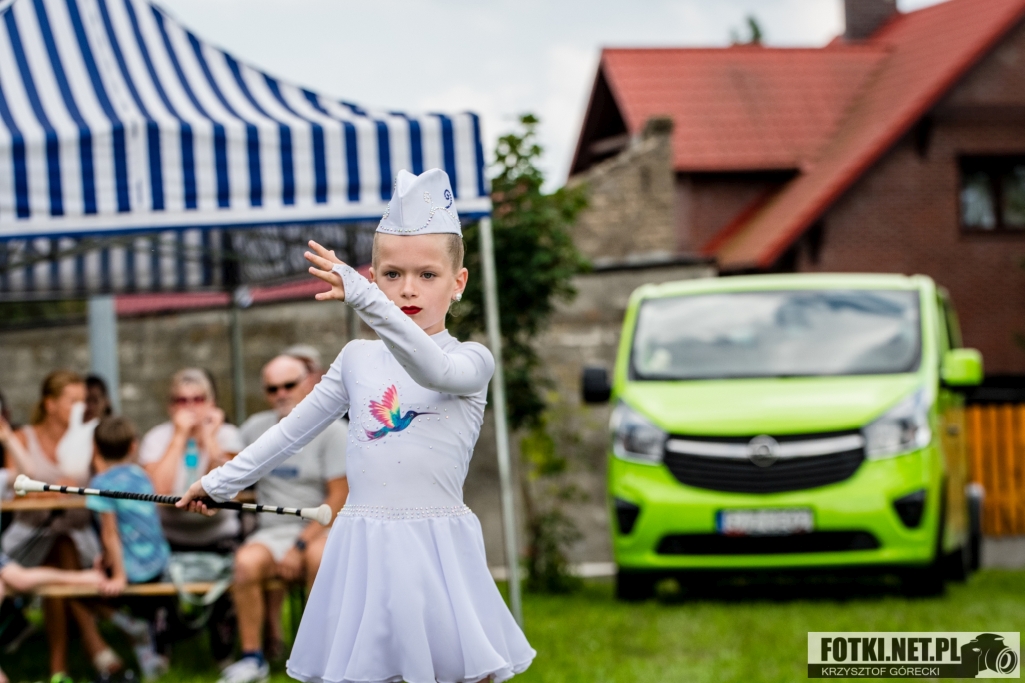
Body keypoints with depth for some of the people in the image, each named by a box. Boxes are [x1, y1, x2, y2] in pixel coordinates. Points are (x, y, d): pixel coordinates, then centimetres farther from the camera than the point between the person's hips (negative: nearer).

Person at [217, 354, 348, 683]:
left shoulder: (331, 431, -3)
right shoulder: (256, 428, 10)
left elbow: (339, 496, -8)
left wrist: (301, 545, -16)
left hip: (322, 527, -3)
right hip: (274, 530, 3)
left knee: (319, 557, -37)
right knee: (246, 561, -30)